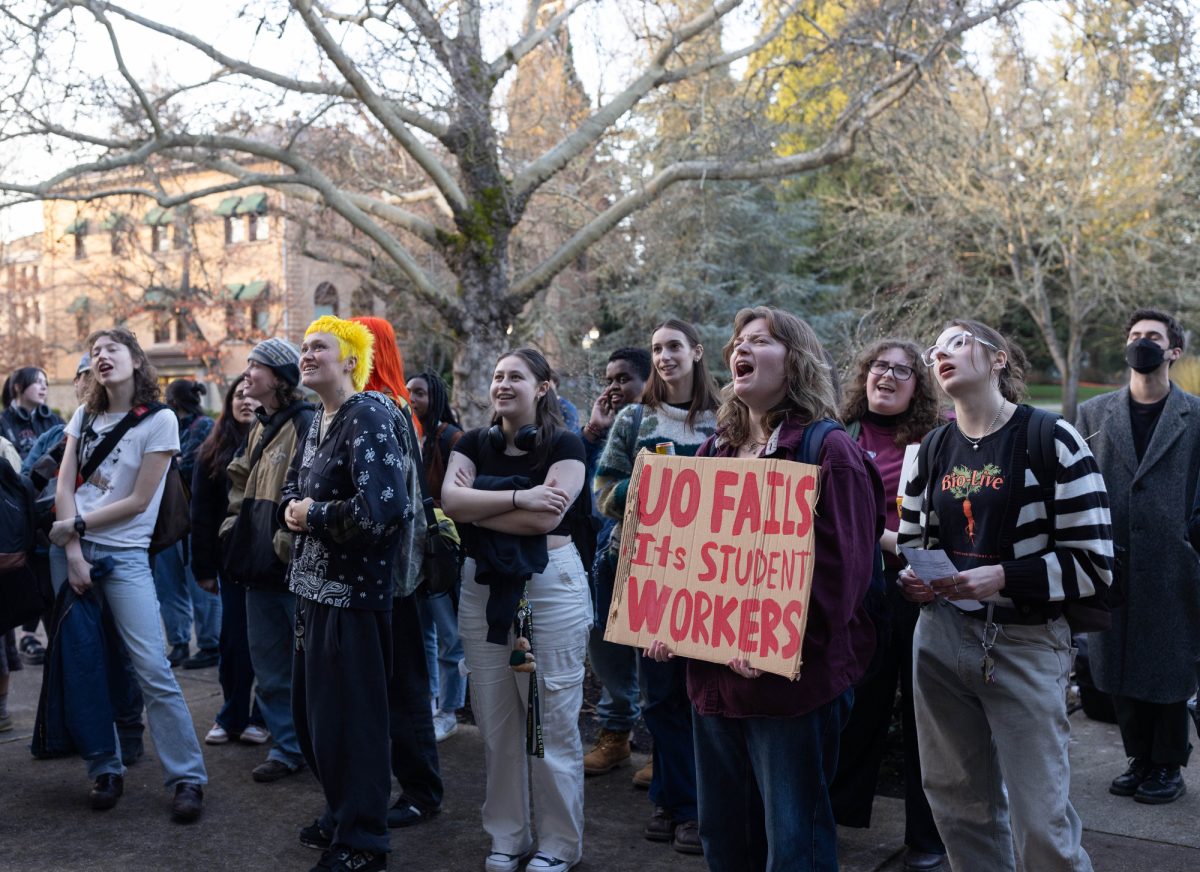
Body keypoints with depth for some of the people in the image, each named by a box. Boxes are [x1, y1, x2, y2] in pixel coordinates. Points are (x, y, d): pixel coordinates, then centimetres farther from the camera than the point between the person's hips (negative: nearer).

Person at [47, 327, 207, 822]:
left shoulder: (159, 420, -5)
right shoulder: (84, 417, 10)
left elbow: (138, 500, -8)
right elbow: (64, 486, 3)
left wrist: (77, 526, -6)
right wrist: (73, 554, -7)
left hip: (125, 555, -5)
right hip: (73, 547, 5)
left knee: (153, 670, -9)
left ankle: (187, 777, 0)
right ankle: (105, 770, 19)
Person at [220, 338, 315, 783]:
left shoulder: (305, 423, -13)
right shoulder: (258, 428, 16)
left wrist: (288, 542, -20)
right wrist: (234, 529, 17)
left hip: (294, 565, -9)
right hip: (260, 565, 9)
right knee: (268, 663, 13)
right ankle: (286, 746, 23)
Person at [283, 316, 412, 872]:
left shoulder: (368, 417, -17)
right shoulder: (319, 419, 12)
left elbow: (381, 508, -29)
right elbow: (294, 485, 22)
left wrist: (313, 516, -15)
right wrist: (291, 507, -2)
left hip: (351, 591, -9)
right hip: (314, 584, 9)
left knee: (348, 716, 1)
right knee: (309, 710, 19)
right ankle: (340, 811, 38)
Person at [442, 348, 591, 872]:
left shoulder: (564, 445, -4)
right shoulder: (473, 444, 9)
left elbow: (546, 516, -17)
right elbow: (450, 500, -8)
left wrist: (477, 509, -9)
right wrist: (518, 497, -17)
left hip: (549, 585, -4)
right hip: (483, 587, 5)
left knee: (552, 721, 1)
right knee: (495, 721, 11)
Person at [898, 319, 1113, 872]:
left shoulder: (1051, 440, -8)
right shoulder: (930, 449, 8)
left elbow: (1093, 565, -10)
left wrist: (1003, 578, -21)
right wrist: (913, 579, -4)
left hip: (1025, 645, -5)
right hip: (940, 637, 5)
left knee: (1041, 824, 1)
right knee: (957, 802, 15)